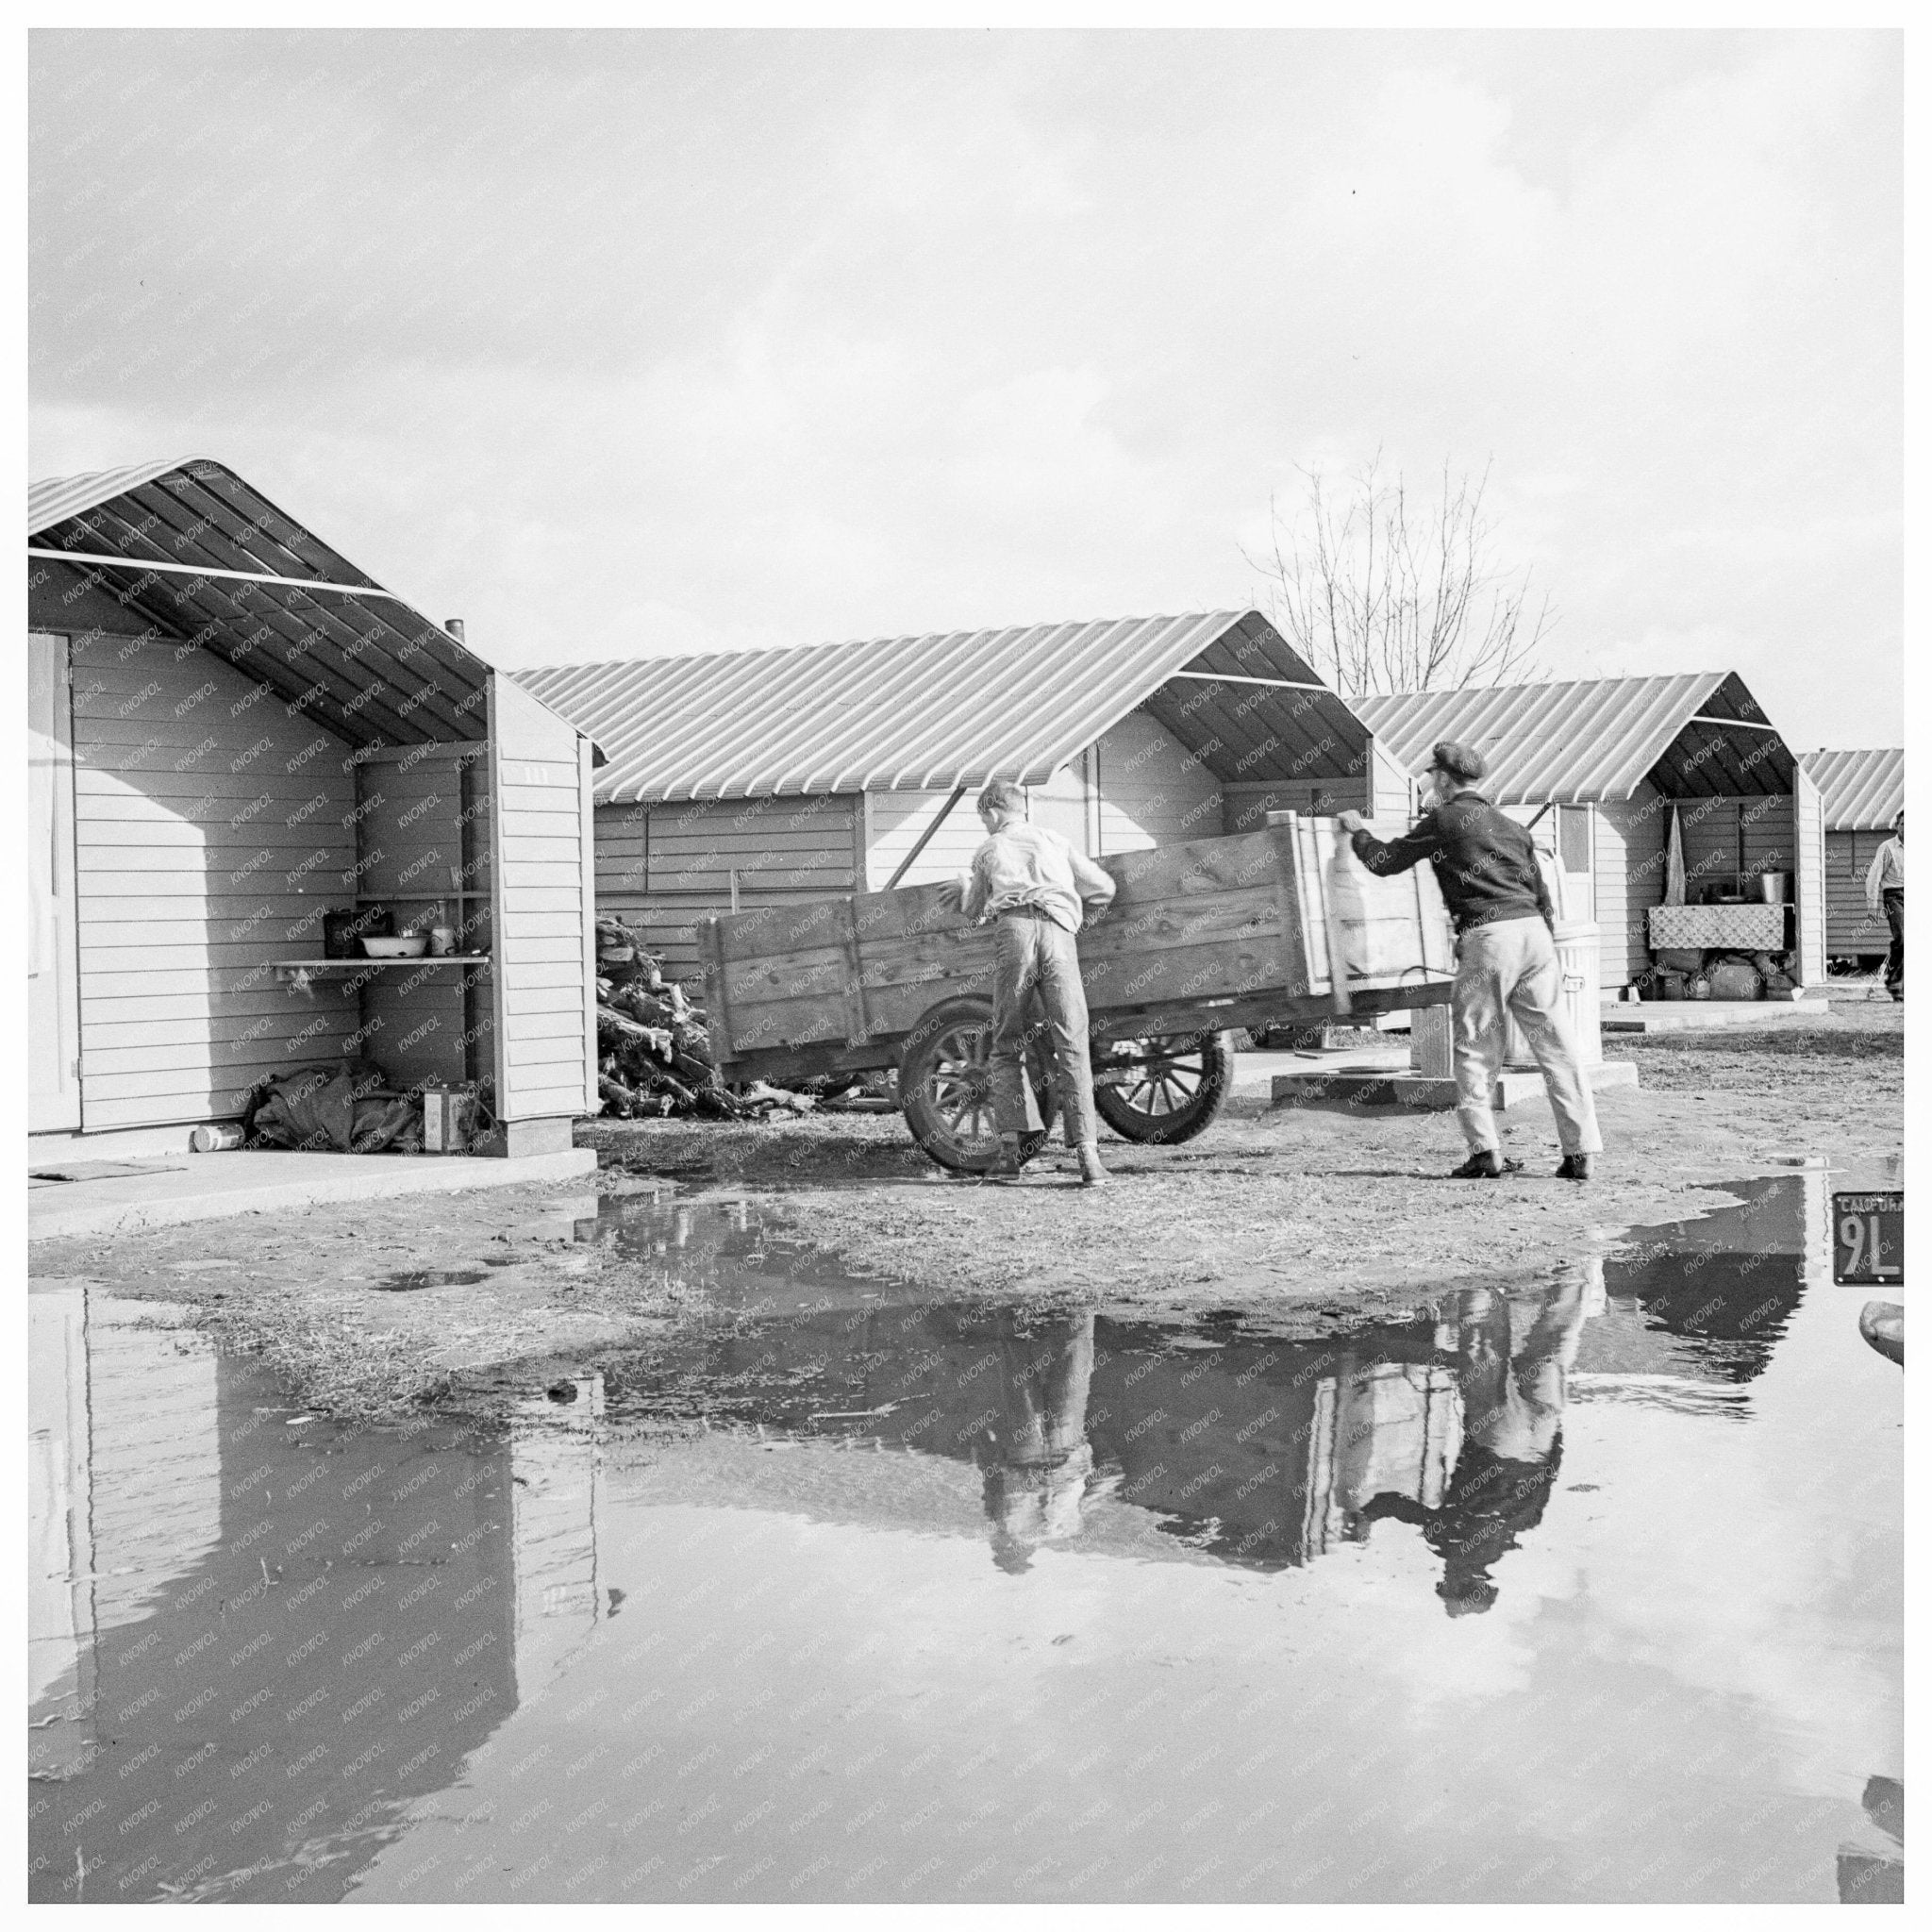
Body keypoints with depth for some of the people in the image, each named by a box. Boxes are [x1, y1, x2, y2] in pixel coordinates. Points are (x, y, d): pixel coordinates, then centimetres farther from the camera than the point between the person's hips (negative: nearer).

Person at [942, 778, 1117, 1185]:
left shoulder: (988, 851, 26)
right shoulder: (1056, 842, 28)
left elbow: (973, 910, 39)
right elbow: (1104, 890, 23)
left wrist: (965, 888, 61)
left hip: (1014, 930, 0)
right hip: (1059, 934, 1)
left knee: (1006, 1046, 11)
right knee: (1072, 1046, -2)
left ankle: (1009, 1147, -2)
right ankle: (1086, 1152, -14)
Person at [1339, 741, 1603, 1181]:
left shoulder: (1443, 820, 5)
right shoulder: (1511, 827, 23)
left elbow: (1384, 862, 8)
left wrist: (1358, 830, 27)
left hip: (1488, 935, -5)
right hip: (1534, 931, 5)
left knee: (1474, 1049, 4)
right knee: (1556, 1046, 4)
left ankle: (1485, 1152, -3)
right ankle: (1580, 1153, 1)